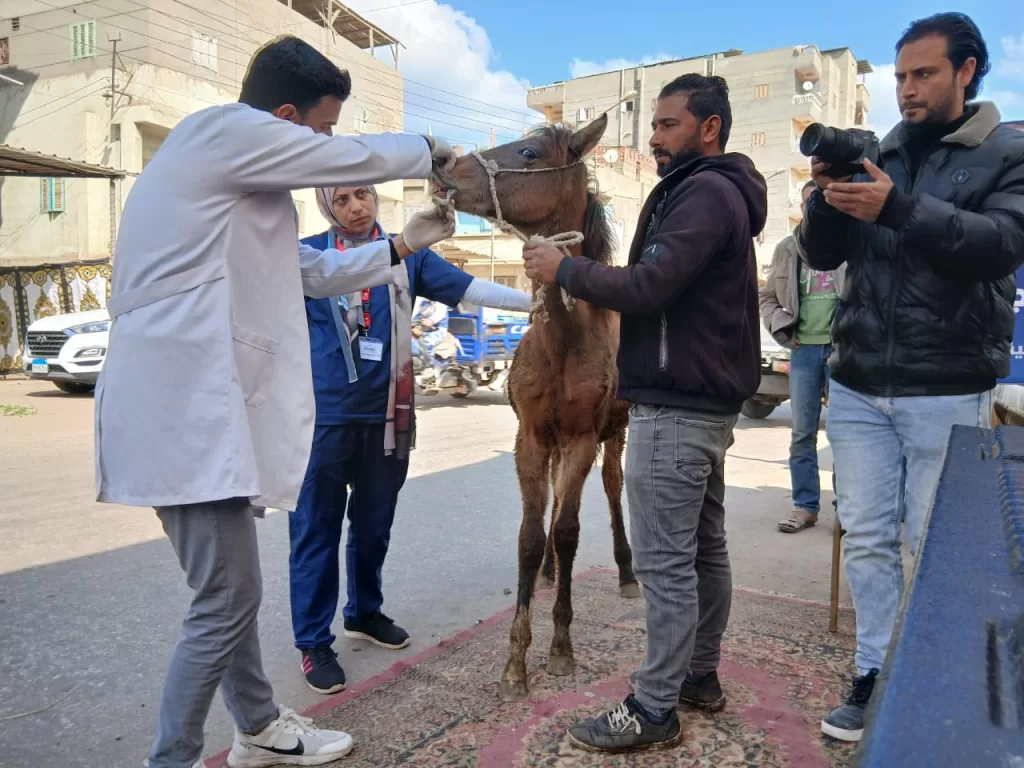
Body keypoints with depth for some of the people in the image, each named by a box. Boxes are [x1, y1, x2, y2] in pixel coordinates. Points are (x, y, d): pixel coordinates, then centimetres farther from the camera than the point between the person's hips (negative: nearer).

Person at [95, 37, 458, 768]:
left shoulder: (238, 174, 22)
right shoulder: (225, 130, -8)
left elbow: (311, 271, 28)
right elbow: (363, 160, -3)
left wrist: (403, 245, 25)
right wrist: (431, 149, 16)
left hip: (193, 403, 10)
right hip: (184, 409, -10)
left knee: (232, 590, 18)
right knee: (226, 603, -3)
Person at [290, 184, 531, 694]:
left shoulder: (407, 255, 4)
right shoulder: (307, 254, 2)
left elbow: (467, 288, -5)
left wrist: (534, 299, -14)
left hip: (385, 415, 3)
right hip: (323, 416, -2)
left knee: (374, 524, 16)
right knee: (315, 528, 4)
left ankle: (364, 613, 37)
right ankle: (313, 641, 17)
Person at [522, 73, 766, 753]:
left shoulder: (704, 194, -13)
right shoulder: (718, 193, 20)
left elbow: (646, 287, -24)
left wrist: (564, 269, -13)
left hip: (675, 410, -11)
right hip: (705, 403, 11)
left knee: (665, 562, -5)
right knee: (704, 549, 16)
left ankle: (654, 711, 5)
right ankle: (700, 675, 29)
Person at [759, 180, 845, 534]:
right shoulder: (787, 249, 10)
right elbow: (767, 297, 16)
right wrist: (780, 327, 1)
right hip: (803, 349, 3)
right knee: (802, 433, 6)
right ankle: (805, 506, 16)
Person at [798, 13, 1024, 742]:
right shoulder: (877, 159, 12)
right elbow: (820, 254, 8)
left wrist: (900, 208, -28)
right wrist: (829, 195, -12)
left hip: (947, 392, -3)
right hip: (858, 387, 4)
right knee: (868, 539, 7)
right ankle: (876, 675, 20)